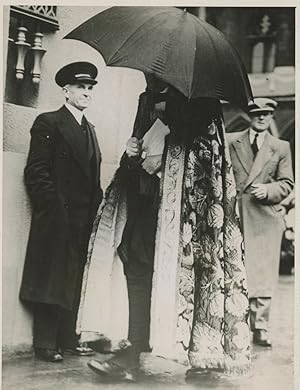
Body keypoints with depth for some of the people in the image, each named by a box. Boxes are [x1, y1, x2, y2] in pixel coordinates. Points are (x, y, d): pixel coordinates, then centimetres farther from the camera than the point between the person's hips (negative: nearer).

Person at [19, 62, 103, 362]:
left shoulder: (89, 129, 19)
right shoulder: (48, 123, -3)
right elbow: (36, 172, -9)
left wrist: (95, 208, 9)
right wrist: (55, 207, -14)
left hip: (83, 220, 7)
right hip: (56, 219, -7)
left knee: (74, 281, 9)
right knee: (51, 280, -2)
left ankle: (68, 339, 16)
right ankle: (45, 344, 4)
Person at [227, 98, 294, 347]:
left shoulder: (281, 147, 10)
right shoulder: (232, 142, 11)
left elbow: (287, 183, 9)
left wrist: (268, 190, -8)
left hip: (266, 216, 0)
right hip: (236, 215, 0)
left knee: (264, 275, -2)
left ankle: (261, 329, 6)